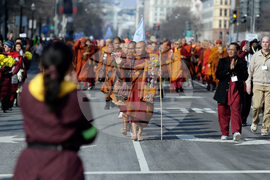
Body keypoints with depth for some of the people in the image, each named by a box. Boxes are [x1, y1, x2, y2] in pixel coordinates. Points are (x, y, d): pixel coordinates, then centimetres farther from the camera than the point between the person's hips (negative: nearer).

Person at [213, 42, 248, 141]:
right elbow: (218, 75, -3)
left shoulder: (242, 63, 8)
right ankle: (224, 133, 16)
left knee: (236, 111, -15)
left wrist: (235, 68, -11)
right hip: (224, 91, 2)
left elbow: (245, 77, -3)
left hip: (237, 90, -2)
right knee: (223, 112, 4)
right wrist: (229, 69, -12)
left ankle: (237, 132, -24)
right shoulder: (222, 61, 9)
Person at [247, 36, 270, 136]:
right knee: (257, 106, -11)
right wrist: (248, 84, 6)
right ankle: (255, 122, 17)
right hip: (258, 84, 0)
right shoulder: (256, 55, 8)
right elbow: (250, 70, 11)